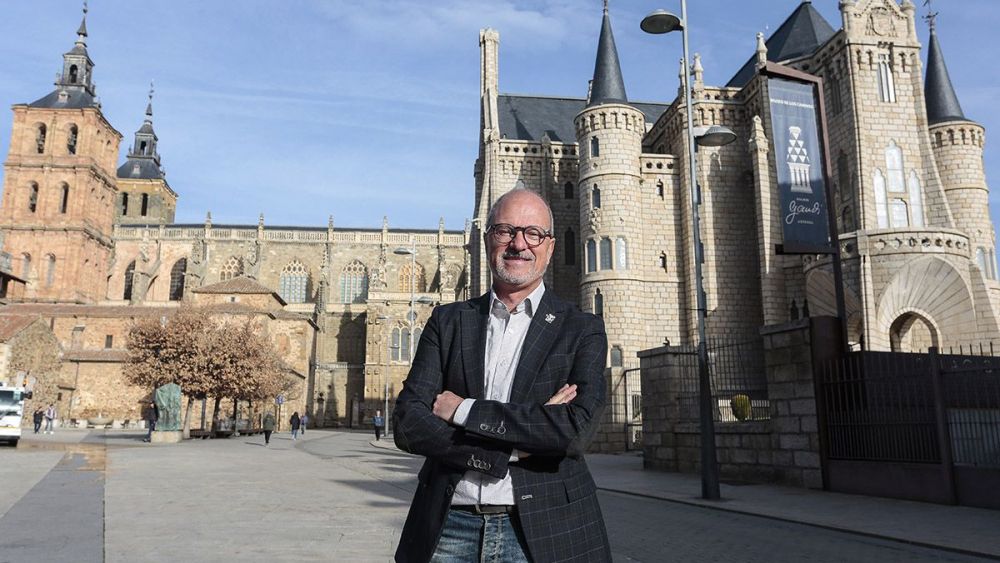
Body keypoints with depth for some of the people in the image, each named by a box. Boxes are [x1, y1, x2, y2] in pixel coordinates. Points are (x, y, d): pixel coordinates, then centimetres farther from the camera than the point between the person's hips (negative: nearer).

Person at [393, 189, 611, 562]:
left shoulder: (582, 330, -2)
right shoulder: (448, 321, 4)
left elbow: (577, 429, -16)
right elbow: (408, 423, -6)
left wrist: (465, 411, -14)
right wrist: (515, 444, -16)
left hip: (540, 532, -1)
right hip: (449, 528, 2)